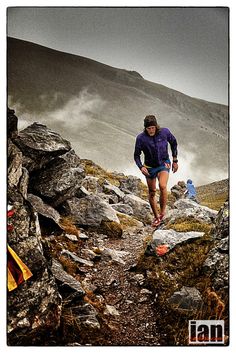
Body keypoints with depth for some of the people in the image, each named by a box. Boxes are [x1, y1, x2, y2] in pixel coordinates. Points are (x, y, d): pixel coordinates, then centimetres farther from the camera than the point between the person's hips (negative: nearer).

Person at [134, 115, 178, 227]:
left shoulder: (164, 132, -13)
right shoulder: (141, 138, -15)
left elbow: (174, 143, 6)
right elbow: (136, 155, -3)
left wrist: (175, 160, 6)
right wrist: (141, 167, -21)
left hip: (164, 164, -1)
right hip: (150, 167, 2)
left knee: (162, 186, -27)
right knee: (151, 193, 8)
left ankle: (163, 212, -8)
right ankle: (156, 217, 26)